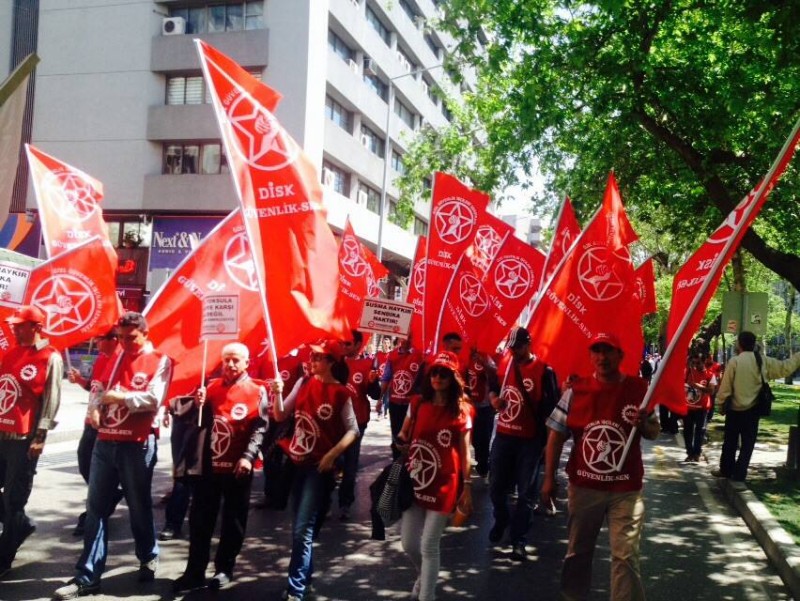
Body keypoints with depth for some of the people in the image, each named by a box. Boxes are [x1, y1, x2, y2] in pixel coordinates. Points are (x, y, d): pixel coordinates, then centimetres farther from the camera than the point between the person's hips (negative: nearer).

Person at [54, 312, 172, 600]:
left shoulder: (160, 361, -4)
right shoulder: (117, 359, 16)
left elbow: (153, 400, -15)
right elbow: (103, 390, 17)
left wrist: (119, 396, -12)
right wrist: (96, 407, -3)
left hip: (137, 444, -5)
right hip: (105, 442, 5)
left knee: (139, 506, 9)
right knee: (95, 508, 3)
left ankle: (148, 558, 30)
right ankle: (87, 576, 7)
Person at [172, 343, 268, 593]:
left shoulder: (257, 391, -2)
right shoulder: (211, 386, 9)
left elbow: (260, 428, -7)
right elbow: (199, 422, 13)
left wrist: (248, 456, -19)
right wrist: (198, 405, -8)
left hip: (238, 467, -3)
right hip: (207, 465, 3)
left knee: (233, 521, 7)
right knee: (200, 520, 7)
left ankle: (224, 570, 20)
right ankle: (195, 572, 15)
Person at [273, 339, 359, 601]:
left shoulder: (341, 393, -10)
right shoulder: (303, 383, 4)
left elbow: (353, 430, -8)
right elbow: (280, 416, 5)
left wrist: (332, 454, -18)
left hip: (319, 466, -5)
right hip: (296, 461, 5)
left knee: (302, 529, -7)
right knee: (299, 528, 15)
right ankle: (304, 576, 32)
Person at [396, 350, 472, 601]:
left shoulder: (461, 411, -4)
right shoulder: (417, 404, 3)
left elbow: (465, 451, -2)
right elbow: (403, 436, 15)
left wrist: (467, 487, -4)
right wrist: (401, 442, -7)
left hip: (444, 484, -3)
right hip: (415, 480, 3)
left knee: (429, 545, -1)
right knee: (408, 544, 11)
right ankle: (424, 576, 43)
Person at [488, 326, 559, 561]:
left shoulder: (544, 371, -10)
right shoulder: (503, 364, 5)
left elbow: (553, 405, -10)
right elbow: (493, 386, 21)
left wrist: (543, 435, -16)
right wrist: (493, 397, -1)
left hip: (530, 439, -5)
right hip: (503, 435, 5)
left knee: (525, 492, 3)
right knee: (496, 485, 13)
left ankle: (519, 541, 11)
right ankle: (501, 520, 40)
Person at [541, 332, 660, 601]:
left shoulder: (639, 389, -4)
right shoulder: (576, 391, -5)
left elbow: (654, 433, 6)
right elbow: (556, 436, 0)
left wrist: (644, 425, -19)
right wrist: (549, 478, -3)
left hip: (626, 489, -1)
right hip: (583, 486, 1)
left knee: (626, 556, 2)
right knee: (578, 551, 18)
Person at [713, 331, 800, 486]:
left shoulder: (734, 361, -11)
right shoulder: (764, 361, -1)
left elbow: (725, 387, -9)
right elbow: (785, 368, 9)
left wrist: (720, 406, 2)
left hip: (734, 410, -2)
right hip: (753, 410, 2)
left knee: (730, 442, 15)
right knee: (747, 445, 7)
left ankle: (726, 470, 29)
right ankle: (738, 477, 2)